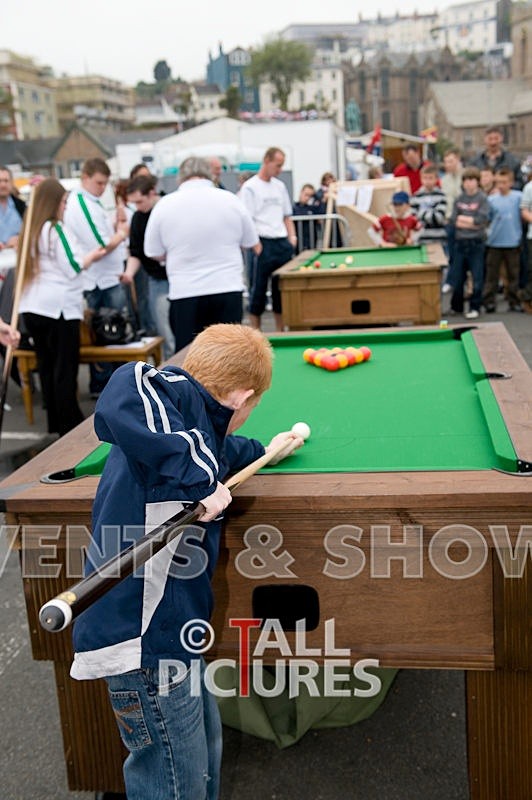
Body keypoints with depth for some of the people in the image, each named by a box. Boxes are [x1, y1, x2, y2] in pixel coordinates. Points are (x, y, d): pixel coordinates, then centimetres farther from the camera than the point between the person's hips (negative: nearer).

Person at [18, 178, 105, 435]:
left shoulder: (30, 231, 13)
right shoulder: (56, 230, -10)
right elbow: (72, 268, -11)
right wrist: (92, 257, 5)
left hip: (32, 307, 8)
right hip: (59, 307, -8)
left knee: (46, 366, 12)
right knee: (65, 369, -2)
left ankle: (55, 423, 20)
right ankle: (70, 425, 3)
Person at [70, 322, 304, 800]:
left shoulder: (195, 418, 12)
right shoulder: (181, 392, -15)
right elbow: (124, 395, -38)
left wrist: (264, 450, 49)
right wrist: (198, 479, -32)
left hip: (168, 625, 10)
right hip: (142, 635, -10)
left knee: (205, 744, 27)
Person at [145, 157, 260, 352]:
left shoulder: (164, 204, -1)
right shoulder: (230, 200, 1)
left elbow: (154, 253, 6)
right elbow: (252, 243, 11)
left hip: (185, 294, -1)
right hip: (229, 291, 1)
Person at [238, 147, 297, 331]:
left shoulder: (280, 186, 15)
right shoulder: (250, 187, -4)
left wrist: (292, 236, 6)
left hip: (283, 243, 6)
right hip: (263, 244, -6)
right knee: (258, 290, 0)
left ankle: (280, 331, 19)